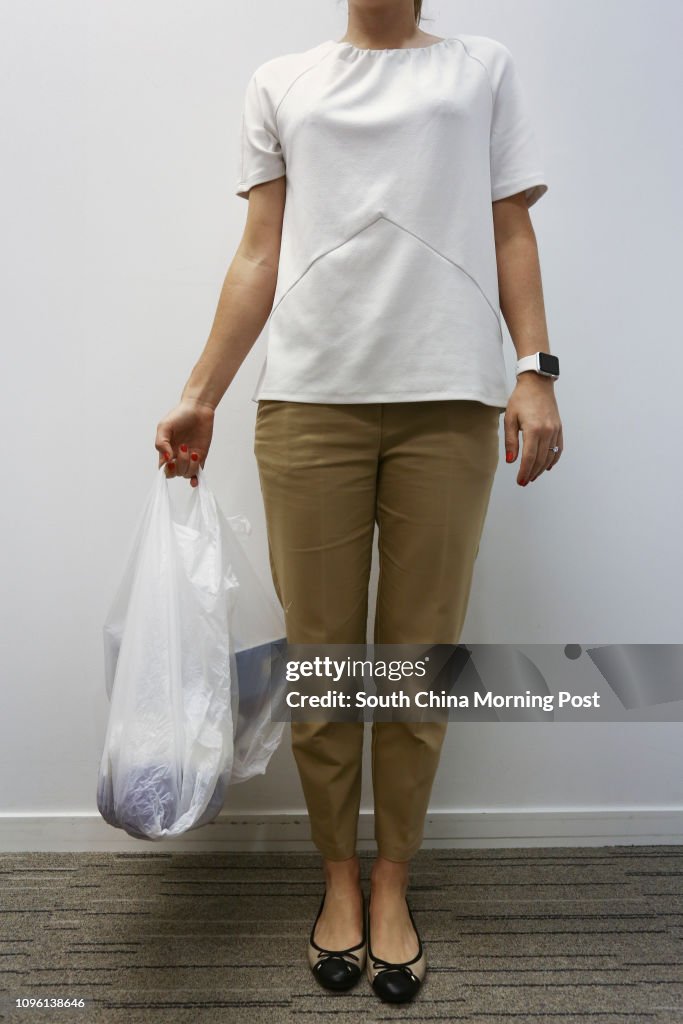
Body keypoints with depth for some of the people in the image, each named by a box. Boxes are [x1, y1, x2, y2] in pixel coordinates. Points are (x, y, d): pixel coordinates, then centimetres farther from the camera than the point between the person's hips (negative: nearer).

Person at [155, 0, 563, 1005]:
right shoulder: (281, 83, 21)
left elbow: (512, 235, 13)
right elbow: (259, 255, 14)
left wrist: (537, 371, -2)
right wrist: (200, 395, 5)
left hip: (448, 401, 0)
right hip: (309, 399, 1)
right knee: (320, 657, 3)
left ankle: (392, 879, 23)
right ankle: (339, 874, 24)